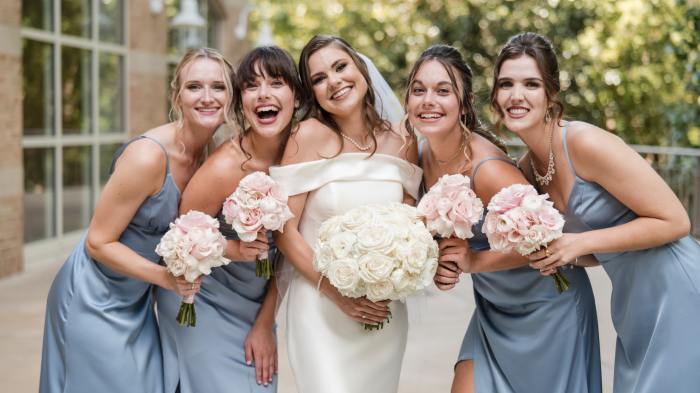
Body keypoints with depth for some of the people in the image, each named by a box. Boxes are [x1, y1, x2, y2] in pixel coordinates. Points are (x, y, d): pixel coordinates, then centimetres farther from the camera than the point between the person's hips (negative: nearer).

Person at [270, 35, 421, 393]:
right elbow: (284, 230, -10)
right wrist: (336, 293, -16)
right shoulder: (310, 135, -9)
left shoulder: (402, 143, 1)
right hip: (320, 309, -3)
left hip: (385, 313, 4)